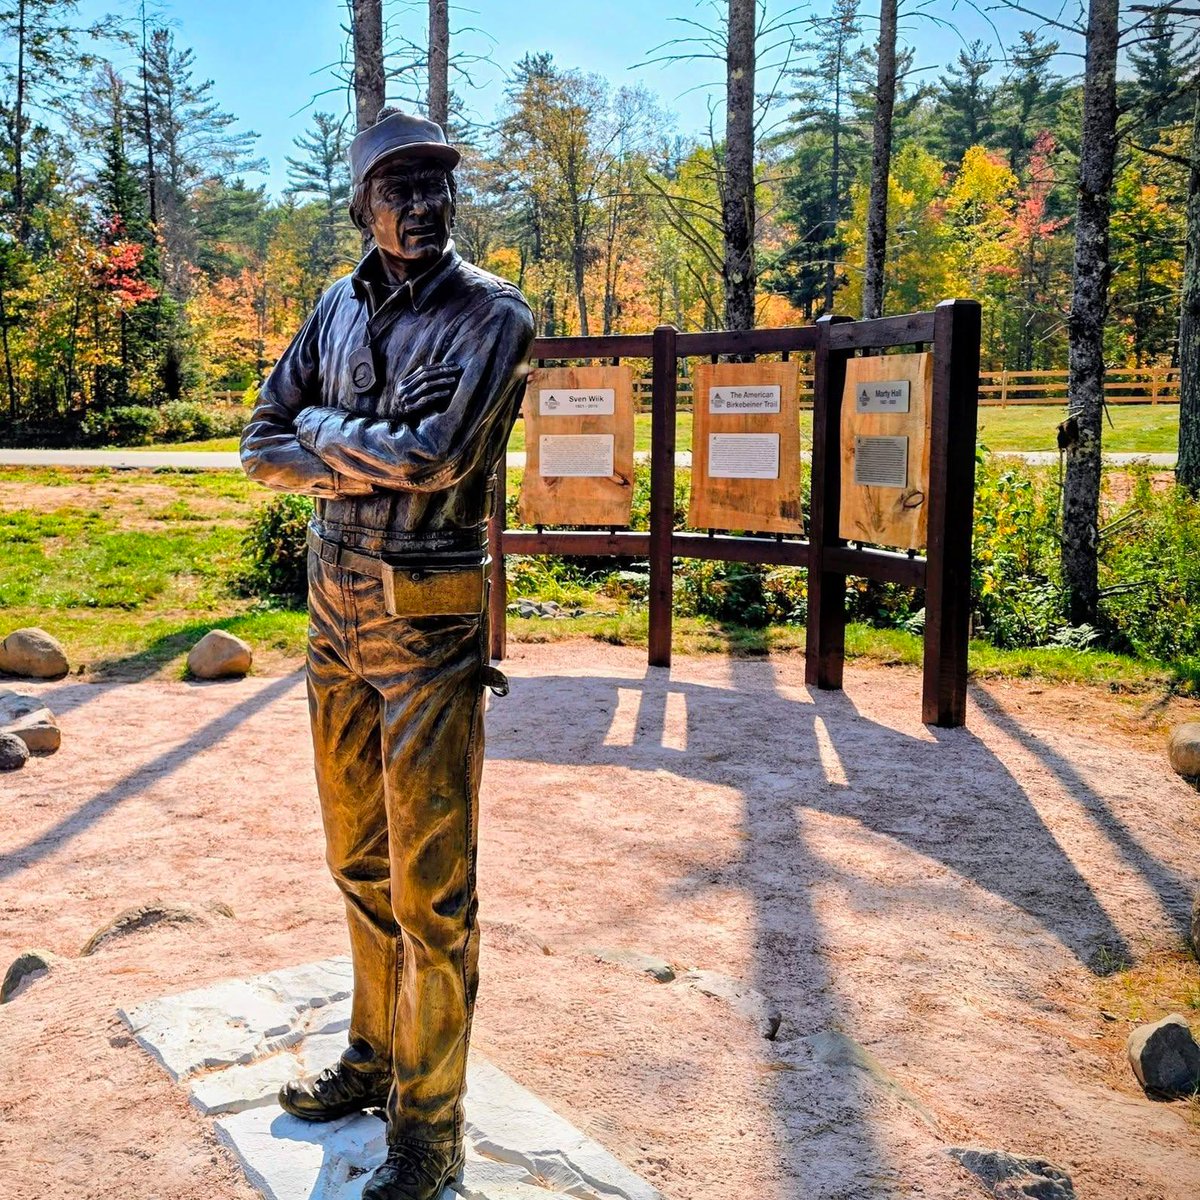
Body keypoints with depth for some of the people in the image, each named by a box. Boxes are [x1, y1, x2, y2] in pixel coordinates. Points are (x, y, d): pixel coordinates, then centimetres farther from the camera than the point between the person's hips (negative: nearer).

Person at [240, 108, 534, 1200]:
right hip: (335, 606, 7)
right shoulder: (341, 307, 10)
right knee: (359, 859, 17)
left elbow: (436, 453, -21)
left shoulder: (492, 313, -8)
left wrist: (326, 430, -5)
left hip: (429, 619, -6)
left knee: (430, 885, -1)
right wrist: (370, 462, -9)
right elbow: (263, 446, 7)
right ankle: (376, 1057, 36)